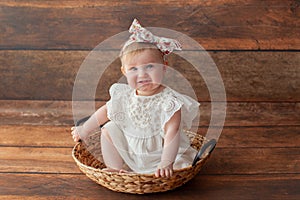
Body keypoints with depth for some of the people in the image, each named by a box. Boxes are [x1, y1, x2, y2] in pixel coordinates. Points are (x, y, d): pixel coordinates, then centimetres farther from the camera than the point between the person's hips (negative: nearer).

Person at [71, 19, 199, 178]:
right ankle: (115, 168, 2)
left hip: (160, 153, -4)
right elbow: (105, 111, 9)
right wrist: (84, 130, 16)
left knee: (181, 165, -28)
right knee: (109, 129, 0)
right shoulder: (124, 96, -9)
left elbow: (172, 133, -34)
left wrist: (166, 164, -44)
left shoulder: (168, 101, -26)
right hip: (129, 151, 5)